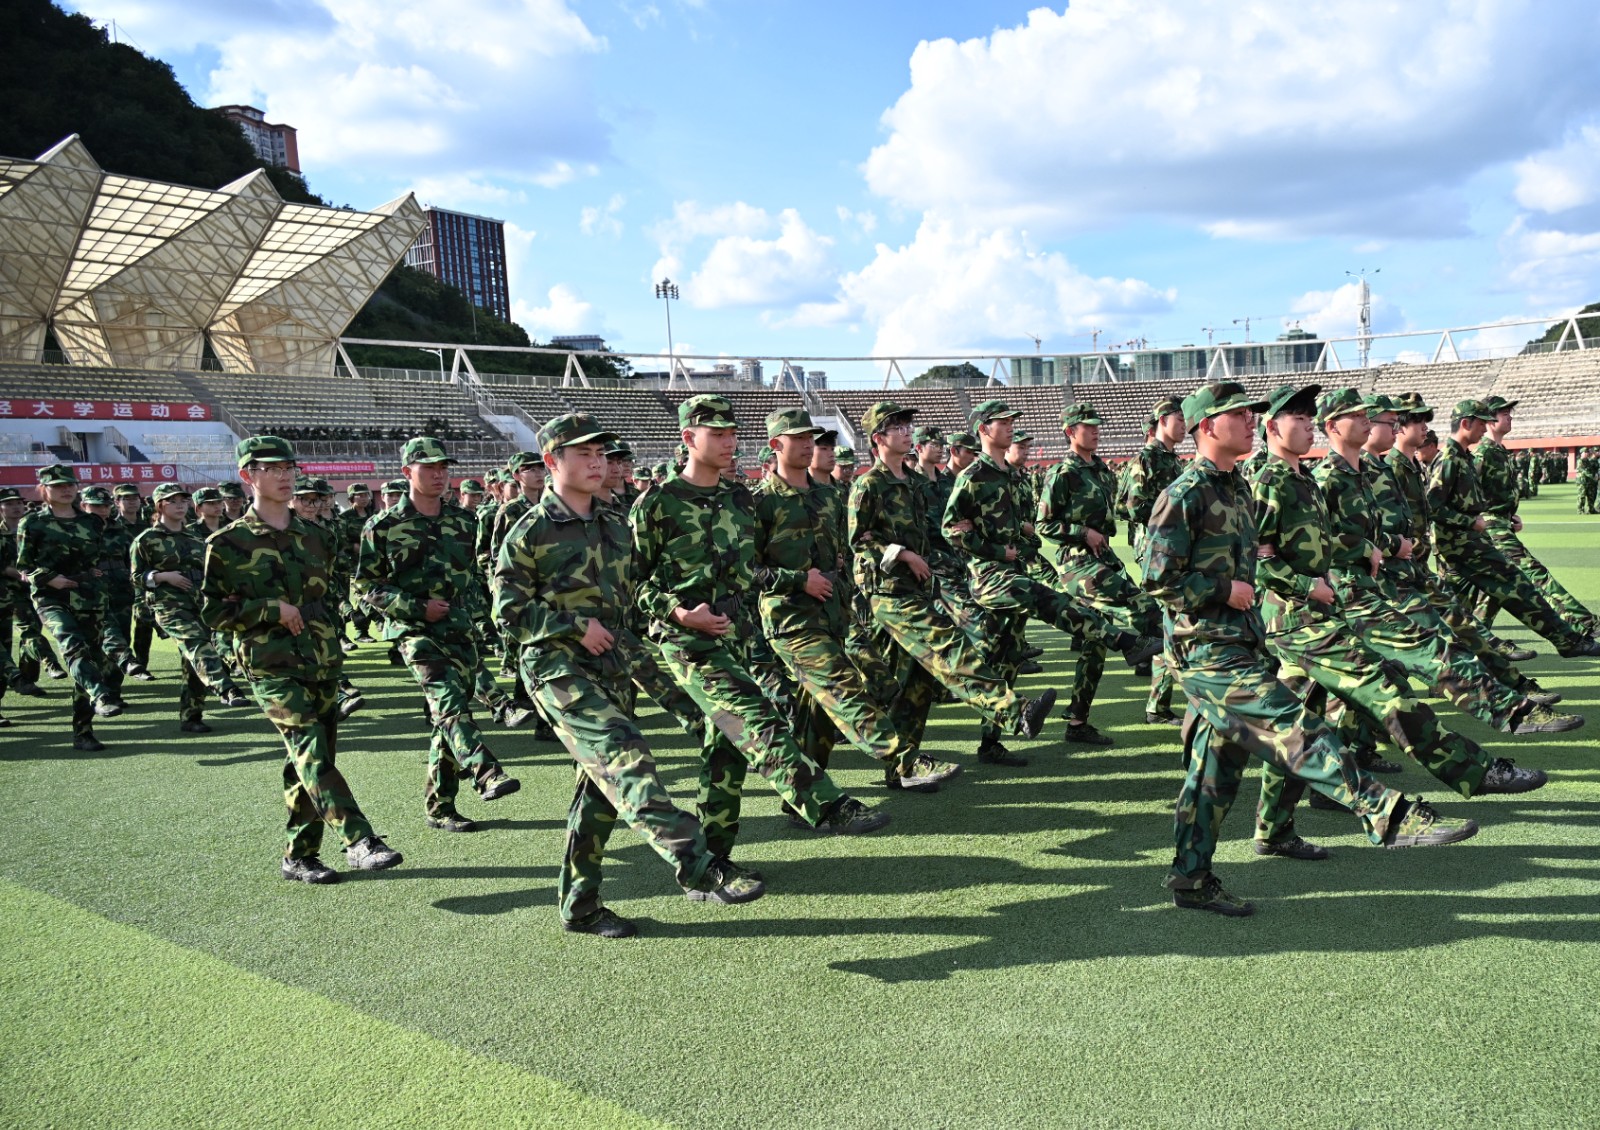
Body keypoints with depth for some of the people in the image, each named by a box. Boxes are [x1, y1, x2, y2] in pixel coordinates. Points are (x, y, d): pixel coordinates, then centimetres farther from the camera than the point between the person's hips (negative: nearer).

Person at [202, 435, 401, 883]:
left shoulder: (317, 536, 13)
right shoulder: (228, 543, -1)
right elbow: (211, 611, -3)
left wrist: (321, 619, 10)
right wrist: (271, 609, -13)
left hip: (322, 662, 5)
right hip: (272, 665, -5)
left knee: (311, 760, 8)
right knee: (311, 751, -19)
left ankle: (299, 854, 19)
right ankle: (360, 842, -24)